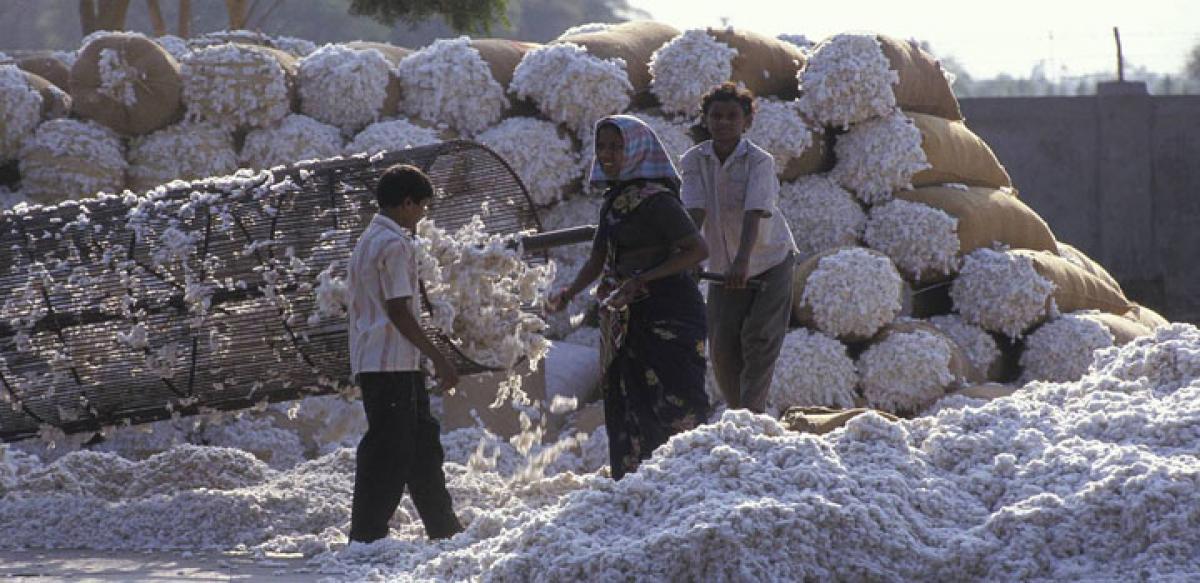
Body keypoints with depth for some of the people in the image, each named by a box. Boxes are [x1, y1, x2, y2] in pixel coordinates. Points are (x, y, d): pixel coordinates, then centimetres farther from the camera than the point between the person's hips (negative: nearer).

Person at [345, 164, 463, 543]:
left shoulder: (366, 241, 17)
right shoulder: (395, 244, -14)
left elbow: (354, 306, 20)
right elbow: (399, 311, -19)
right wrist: (438, 358, -15)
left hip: (368, 360, 10)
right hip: (392, 362, -10)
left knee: (421, 441, 15)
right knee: (389, 453, -7)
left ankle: (444, 529, 20)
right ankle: (366, 536, -6)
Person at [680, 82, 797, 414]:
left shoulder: (759, 161, -19)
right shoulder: (694, 160, -8)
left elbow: (755, 213, -33)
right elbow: (694, 211, -20)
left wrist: (743, 261, -48)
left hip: (771, 263, -3)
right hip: (723, 267, 4)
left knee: (759, 338, -14)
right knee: (722, 346, -2)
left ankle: (751, 414, -17)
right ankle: (738, 412, 12)